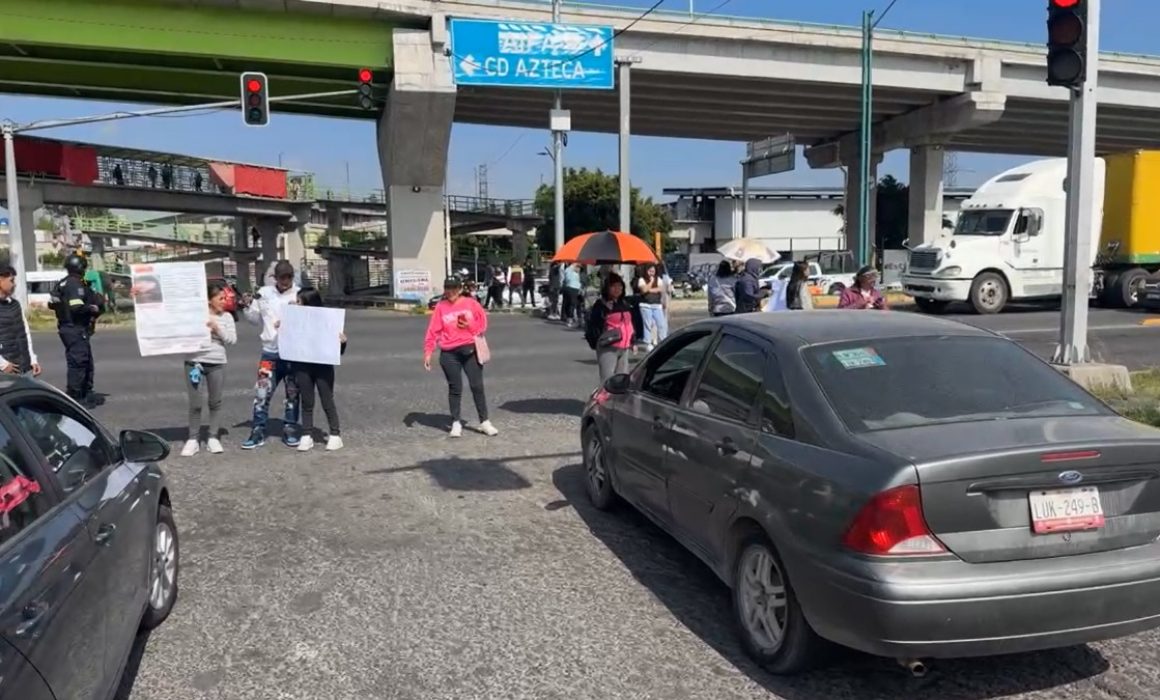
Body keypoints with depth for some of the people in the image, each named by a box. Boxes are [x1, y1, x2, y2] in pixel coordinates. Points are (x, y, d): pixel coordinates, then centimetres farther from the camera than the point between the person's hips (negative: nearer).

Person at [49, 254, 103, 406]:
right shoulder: (76, 284, -16)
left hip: (66, 326, 10)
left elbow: (51, 304, 20)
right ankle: (74, 397, -6)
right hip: (76, 329, -10)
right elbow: (77, 307, -26)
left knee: (87, 362, 17)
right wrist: (93, 308, -11)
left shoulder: (62, 284, 15)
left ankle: (87, 394, 25)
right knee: (78, 362, -7)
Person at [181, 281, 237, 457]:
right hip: (194, 362, -1)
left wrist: (217, 328, -12)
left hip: (217, 364, 2)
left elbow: (232, 339, -2)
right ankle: (193, 438, 12)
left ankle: (213, 437, 18)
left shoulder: (226, 317, 5)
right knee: (195, 403, 2)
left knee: (215, 402, 8)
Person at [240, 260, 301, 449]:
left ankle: (289, 429, 19)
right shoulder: (264, 293, 6)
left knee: (292, 393, 8)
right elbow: (256, 320, 15)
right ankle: (258, 430, 8)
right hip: (270, 351, 2)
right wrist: (248, 307, -2)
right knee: (262, 391, -1)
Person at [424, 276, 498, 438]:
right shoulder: (440, 307, 2)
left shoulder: (471, 303, 3)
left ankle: (484, 422, 11)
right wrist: (428, 353, -6)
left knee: (477, 386, 2)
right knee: (455, 388, 5)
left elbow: (483, 323, 4)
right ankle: (456, 423, 15)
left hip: (470, 350, 0)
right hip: (450, 354, 0)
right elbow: (433, 331, -1)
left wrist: (470, 325, -14)